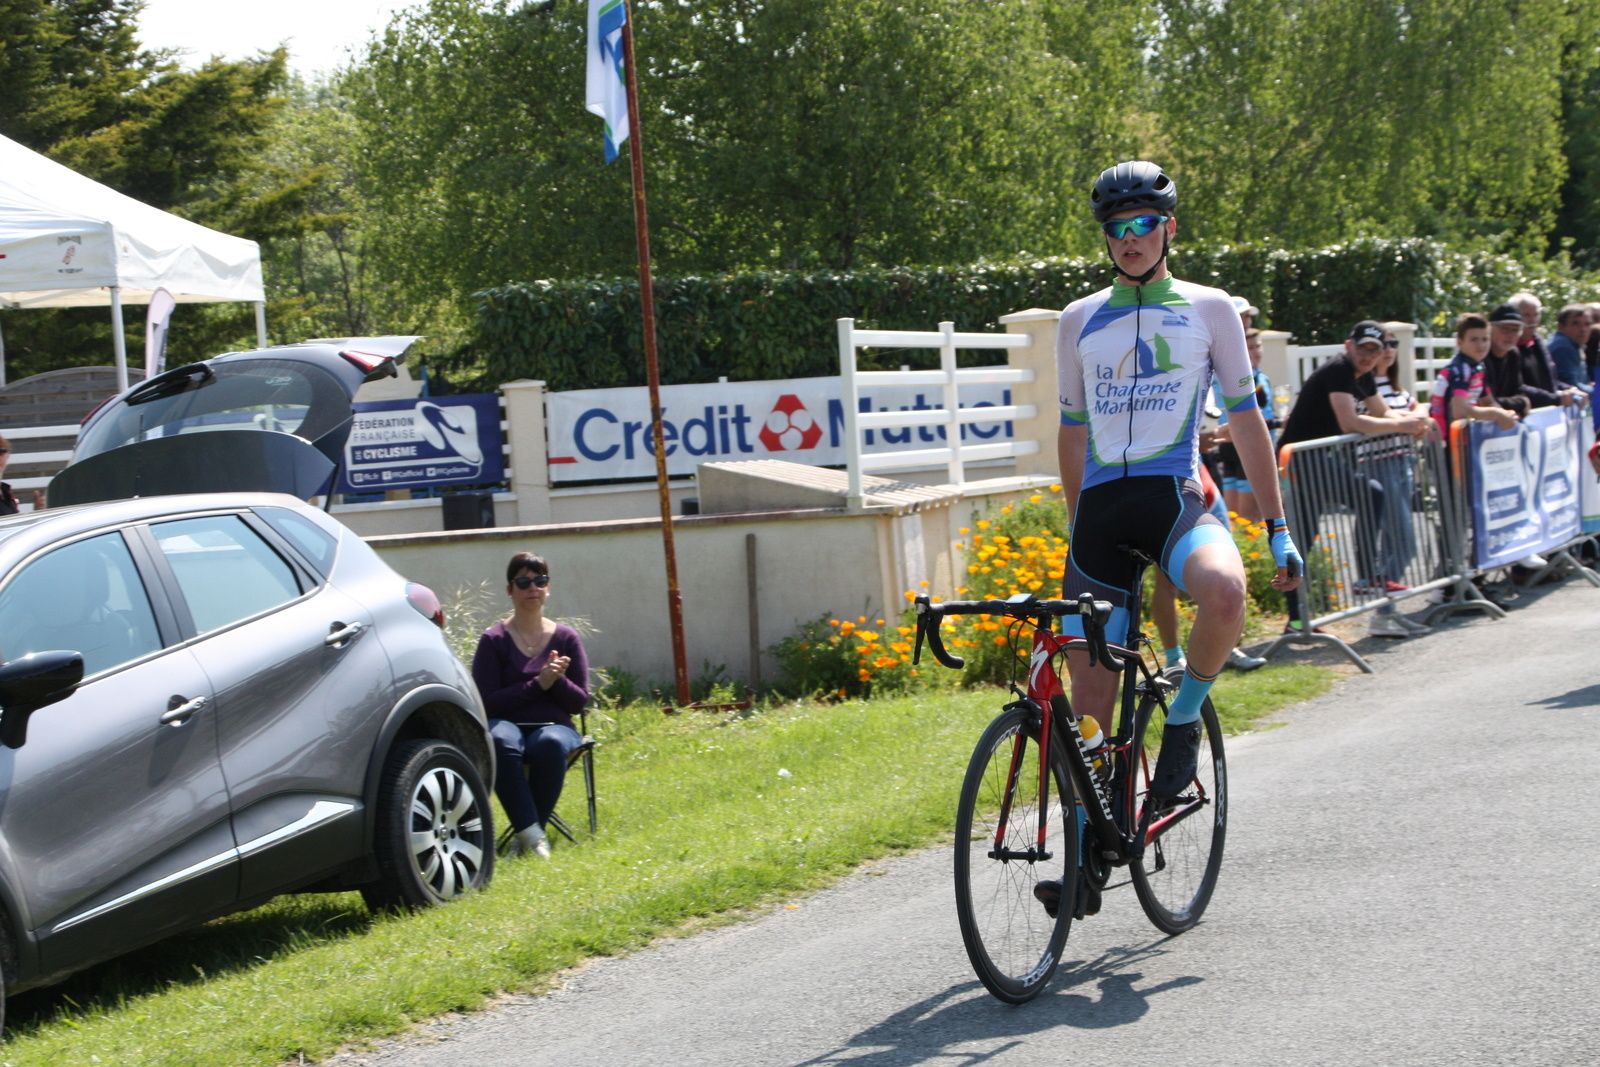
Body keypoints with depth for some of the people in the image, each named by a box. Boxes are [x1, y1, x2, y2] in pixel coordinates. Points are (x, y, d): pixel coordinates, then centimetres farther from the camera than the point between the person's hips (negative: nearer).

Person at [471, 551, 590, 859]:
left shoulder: (566, 638, 10)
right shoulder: (494, 640, 3)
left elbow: (579, 701, 9)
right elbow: (487, 702, -5)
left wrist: (558, 681, -13)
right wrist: (538, 684, -14)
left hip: (554, 726, 2)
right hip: (508, 724, -2)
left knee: (551, 742, -36)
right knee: (501, 740, -39)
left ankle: (525, 834, -24)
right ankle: (532, 833, -38)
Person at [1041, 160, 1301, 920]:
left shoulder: (1208, 310, 7)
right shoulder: (1079, 322, 14)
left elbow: (1245, 420, 9)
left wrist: (1278, 529, 6)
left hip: (1176, 498, -3)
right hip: (1101, 508, 3)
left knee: (1223, 591, -37)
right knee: (1089, 701, -2)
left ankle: (1183, 718, -8)